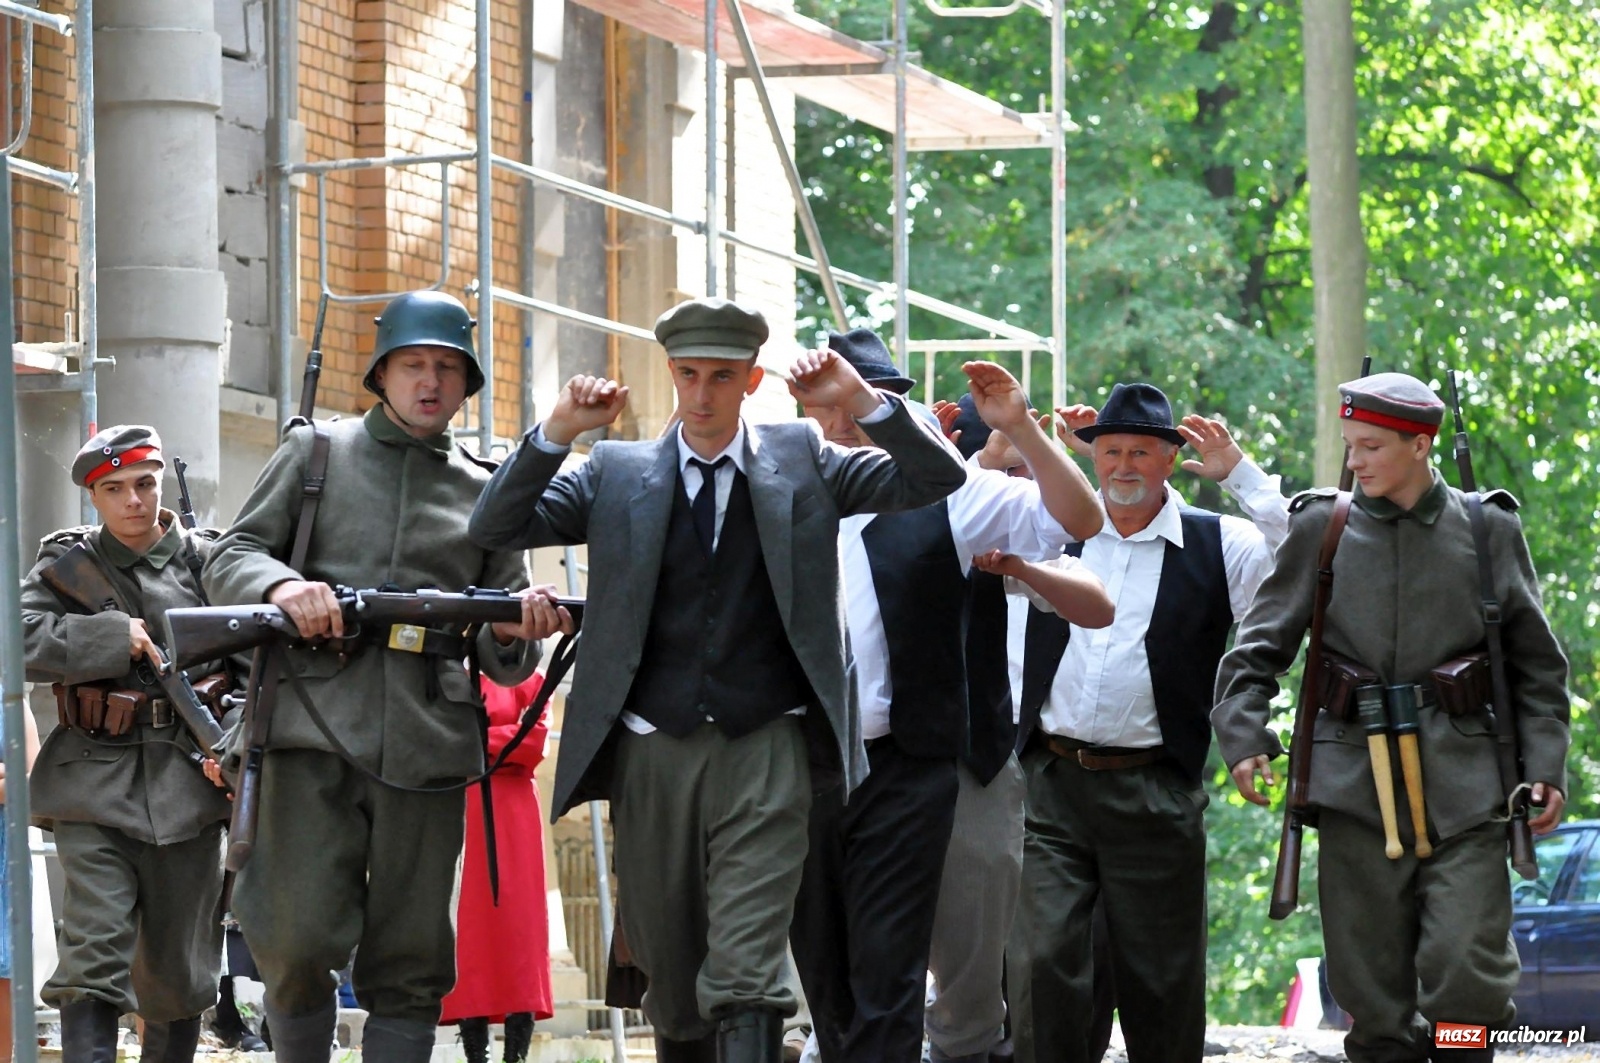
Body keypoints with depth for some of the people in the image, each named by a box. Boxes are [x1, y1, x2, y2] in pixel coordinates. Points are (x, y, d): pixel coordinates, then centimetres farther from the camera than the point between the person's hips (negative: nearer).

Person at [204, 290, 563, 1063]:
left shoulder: (484, 493, 19)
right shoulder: (318, 455, 14)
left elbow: (502, 662, 19)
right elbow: (229, 561, 7)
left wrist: (514, 634, -6)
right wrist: (282, 587, -15)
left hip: (427, 743, 2)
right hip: (316, 729, -2)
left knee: (409, 968, 0)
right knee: (299, 943, -12)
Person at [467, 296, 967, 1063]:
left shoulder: (804, 462, 8)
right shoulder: (617, 474, 9)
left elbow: (935, 481, 2)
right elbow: (496, 528, 2)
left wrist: (862, 400, -12)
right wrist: (559, 431, -10)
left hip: (765, 750, -2)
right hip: (654, 752, 2)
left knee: (745, 973, -14)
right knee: (669, 973, 10)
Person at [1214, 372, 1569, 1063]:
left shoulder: (1490, 532, 8)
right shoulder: (1320, 531, 7)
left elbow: (1537, 666, 13)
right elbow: (1257, 650, 9)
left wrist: (1545, 766, 3)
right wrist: (1243, 738, -7)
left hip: (1465, 791, -1)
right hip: (1356, 788, 1)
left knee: (1465, 973, -12)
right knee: (1371, 987, 1)